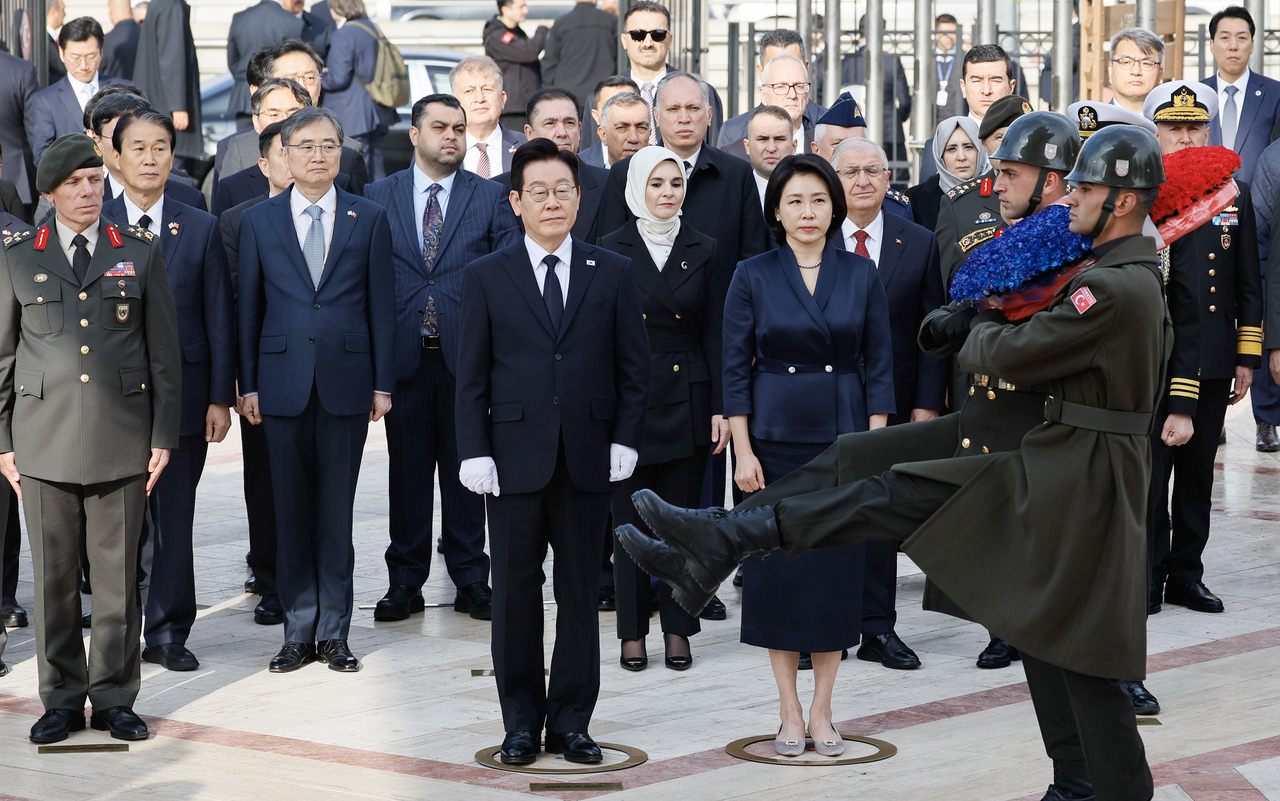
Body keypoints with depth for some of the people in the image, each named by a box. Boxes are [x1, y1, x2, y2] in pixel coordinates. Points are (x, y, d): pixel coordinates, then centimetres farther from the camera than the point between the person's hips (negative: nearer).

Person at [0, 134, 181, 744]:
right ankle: (62, 700, 14)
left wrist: (163, 436, 1)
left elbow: (164, 352, 7)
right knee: (54, 576, 4)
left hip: (121, 439, 0)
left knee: (118, 575, 3)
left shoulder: (140, 253, 7)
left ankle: (114, 698, 13)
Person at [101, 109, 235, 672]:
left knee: (175, 519, 4)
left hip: (182, 393, 1)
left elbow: (219, 320, 5)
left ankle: (168, 632, 13)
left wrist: (220, 398, -1)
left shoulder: (201, 229, 6)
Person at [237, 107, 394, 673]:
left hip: (345, 383, -1)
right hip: (283, 382, 1)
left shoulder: (369, 219, 5)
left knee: (336, 513, 3)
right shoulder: (259, 221, 7)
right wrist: (247, 384, 3)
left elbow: (381, 306, 5)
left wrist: (383, 384, 1)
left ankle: (334, 632, 10)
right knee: (291, 513, 5)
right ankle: (298, 632, 12)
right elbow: (248, 307, 8)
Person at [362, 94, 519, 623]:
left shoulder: (490, 198, 5)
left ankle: (471, 580, 13)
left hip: (467, 356, 0)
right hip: (403, 356, 0)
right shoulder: (379, 197, 7)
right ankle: (405, 582, 13)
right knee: (407, 471, 5)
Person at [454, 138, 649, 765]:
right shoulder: (485, 277, 4)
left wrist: (625, 440, -3)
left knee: (580, 595, 6)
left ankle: (571, 721, 14)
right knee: (515, 595, 4)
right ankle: (522, 722, 14)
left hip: (589, 459, 1)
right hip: (514, 459, -1)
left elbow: (633, 367, 7)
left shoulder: (613, 274, 6)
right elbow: (472, 376, 3)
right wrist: (474, 451, -6)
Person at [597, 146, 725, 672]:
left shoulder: (702, 250, 6)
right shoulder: (611, 251, 0)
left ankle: (677, 629, 14)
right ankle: (633, 632, 11)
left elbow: (714, 334, 5)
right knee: (630, 519, 2)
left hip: (688, 402, 2)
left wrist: (721, 407, 0)